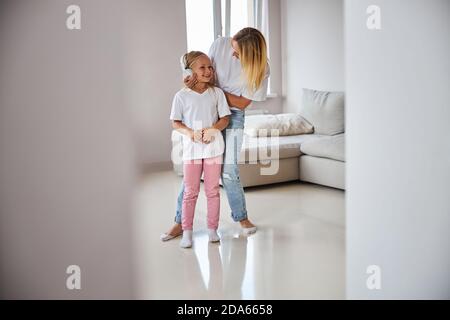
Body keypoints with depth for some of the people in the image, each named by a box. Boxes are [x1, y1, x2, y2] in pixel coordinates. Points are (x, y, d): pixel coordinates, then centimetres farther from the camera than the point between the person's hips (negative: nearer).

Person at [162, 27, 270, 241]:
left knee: (228, 171, -5)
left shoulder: (261, 69, -16)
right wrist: (196, 75, -18)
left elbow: (242, 103, -11)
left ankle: (242, 218, 20)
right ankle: (180, 222, 11)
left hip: (232, 117, -2)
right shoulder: (220, 44, -11)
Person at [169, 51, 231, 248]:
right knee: (190, 192, 5)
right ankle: (187, 231, 14)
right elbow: (175, 122, 0)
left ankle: (212, 228, 21)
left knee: (213, 191, 8)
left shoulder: (216, 93, 3)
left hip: (213, 147, 2)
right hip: (191, 148, -1)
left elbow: (225, 118, 2)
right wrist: (191, 133, -17)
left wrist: (213, 129, -16)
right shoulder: (182, 95, -2)